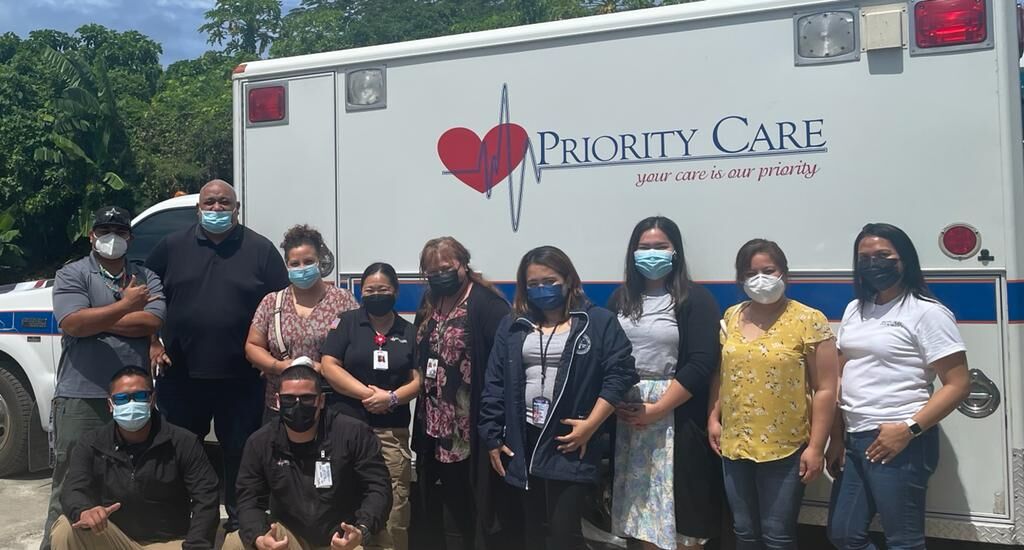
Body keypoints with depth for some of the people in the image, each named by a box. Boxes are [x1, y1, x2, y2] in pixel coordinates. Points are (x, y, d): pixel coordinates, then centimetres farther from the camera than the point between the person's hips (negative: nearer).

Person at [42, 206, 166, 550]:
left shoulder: (146, 277, 12)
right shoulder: (72, 275, 3)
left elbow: (153, 322, -5)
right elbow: (73, 323, -14)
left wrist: (93, 320, -7)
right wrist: (126, 306, -13)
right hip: (81, 398, -3)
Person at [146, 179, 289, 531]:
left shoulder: (260, 249, 2)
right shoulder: (172, 247, 7)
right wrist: (152, 343, 4)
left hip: (241, 377, -1)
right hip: (181, 374, 2)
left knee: (239, 450, 8)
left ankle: (239, 517, 24)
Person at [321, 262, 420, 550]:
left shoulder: (409, 331, 11)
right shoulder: (347, 322, 5)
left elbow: (418, 379, 7)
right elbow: (329, 366, -4)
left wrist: (392, 398, -12)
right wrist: (369, 393, -11)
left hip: (392, 431, 1)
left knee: (393, 505, -1)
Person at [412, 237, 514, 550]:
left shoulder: (486, 303, -15)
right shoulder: (429, 305, 11)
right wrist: (426, 414, 9)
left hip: (476, 425, -8)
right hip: (442, 425, 8)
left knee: (483, 504, 3)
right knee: (453, 505, 20)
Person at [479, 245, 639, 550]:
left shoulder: (599, 321, -3)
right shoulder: (513, 326, 9)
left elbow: (620, 374, -10)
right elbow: (494, 385, 8)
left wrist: (591, 424, -16)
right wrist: (492, 438, 4)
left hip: (570, 442, -4)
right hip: (524, 441, 5)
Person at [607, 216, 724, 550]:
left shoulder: (695, 299, -4)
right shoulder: (621, 298, 11)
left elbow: (701, 364, -13)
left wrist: (657, 409, -15)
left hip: (677, 416, -4)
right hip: (626, 415, 4)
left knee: (682, 511, 1)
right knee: (642, 502, 10)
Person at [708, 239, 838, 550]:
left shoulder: (809, 321, -8)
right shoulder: (731, 318, 7)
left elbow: (825, 389, -9)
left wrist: (816, 446, -11)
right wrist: (714, 417, 6)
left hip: (785, 449, -5)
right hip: (735, 446, 5)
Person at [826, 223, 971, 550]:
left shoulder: (926, 312, -8)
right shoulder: (855, 310, 13)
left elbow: (958, 384, -13)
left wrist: (908, 429, -20)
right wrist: (836, 439, 12)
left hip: (898, 441, -7)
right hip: (853, 440, 7)